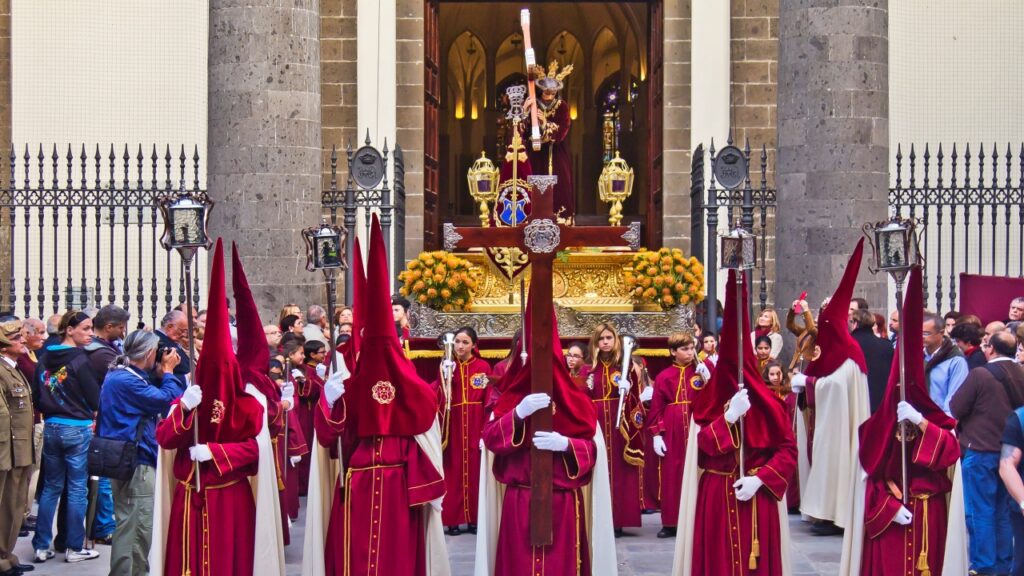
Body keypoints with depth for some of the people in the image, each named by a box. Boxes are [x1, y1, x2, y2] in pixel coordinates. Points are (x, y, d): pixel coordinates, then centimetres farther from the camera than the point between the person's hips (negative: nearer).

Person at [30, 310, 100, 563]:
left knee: (51, 487, 13)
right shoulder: (79, 359, -14)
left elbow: (36, 396, 9)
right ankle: (74, 547, 7)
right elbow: (95, 397, -10)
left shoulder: (45, 359, 4)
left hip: (51, 428, 6)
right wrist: (92, 416, 8)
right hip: (78, 429, -6)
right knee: (77, 489, 3)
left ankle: (41, 546, 14)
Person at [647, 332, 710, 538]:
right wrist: (656, 435, -4)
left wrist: (707, 380, -14)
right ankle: (671, 523, 7)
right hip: (672, 432, 0)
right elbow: (656, 409, 3)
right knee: (671, 476, 2)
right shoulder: (664, 377, 4)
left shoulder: (701, 370, 6)